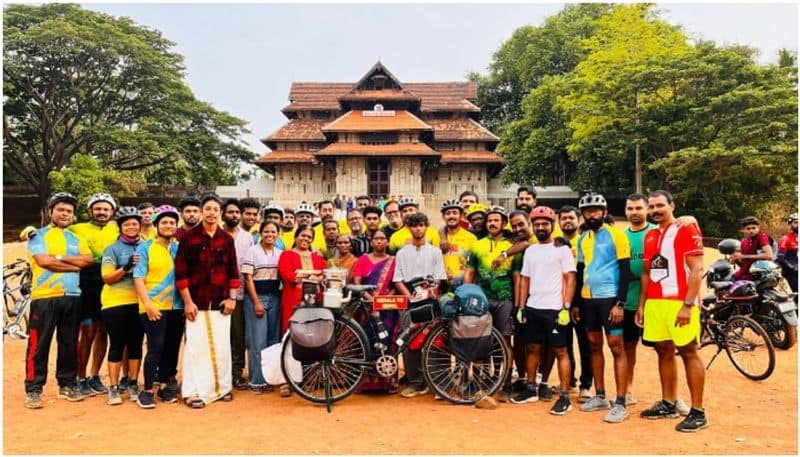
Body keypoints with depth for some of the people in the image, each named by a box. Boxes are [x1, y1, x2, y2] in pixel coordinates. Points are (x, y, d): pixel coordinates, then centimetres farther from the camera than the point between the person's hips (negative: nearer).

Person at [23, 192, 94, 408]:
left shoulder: (76, 239, 16)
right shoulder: (38, 235, 4)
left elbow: (89, 259, -2)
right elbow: (43, 261, -12)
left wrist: (59, 257, -10)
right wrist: (75, 265, -6)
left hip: (72, 297, 4)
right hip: (44, 297, -4)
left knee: (70, 344, 9)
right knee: (39, 345, -1)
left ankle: (67, 385, 20)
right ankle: (33, 390, 8)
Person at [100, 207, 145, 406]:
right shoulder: (113, 249, -1)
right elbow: (107, 278, -7)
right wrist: (125, 267, -22)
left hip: (139, 302, 3)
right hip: (116, 303, -3)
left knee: (136, 344, 9)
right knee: (117, 345, 0)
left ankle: (133, 385, 19)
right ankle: (113, 388, 9)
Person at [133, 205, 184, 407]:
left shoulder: (180, 249, 11)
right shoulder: (145, 247, 0)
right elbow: (138, 278, -7)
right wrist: (147, 303, -16)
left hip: (177, 307, 4)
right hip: (154, 307, -4)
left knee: (172, 348, 10)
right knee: (156, 348, -7)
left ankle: (164, 386, 23)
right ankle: (147, 390, 6)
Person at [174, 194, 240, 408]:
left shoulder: (226, 239, 6)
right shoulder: (189, 237, -2)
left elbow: (233, 271, 7)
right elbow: (180, 272, -4)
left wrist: (232, 297, 0)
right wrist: (188, 301, -8)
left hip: (220, 302, 2)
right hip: (196, 302, -2)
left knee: (221, 345, 8)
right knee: (195, 346, 0)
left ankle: (222, 386, 22)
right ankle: (194, 391, 10)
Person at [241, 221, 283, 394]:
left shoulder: (281, 253, 10)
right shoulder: (252, 251, -2)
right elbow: (248, 278, -7)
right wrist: (256, 302, -13)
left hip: (275, 297, 5)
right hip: (255, 297, -4)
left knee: (273, 339, 7)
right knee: (258, 340, -4)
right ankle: (257, 381, 4)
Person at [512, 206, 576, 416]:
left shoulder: (562, 249, -3)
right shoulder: (530, 251, 12)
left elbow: (570, 279, -7)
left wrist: (566, 308, -15)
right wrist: (521, 307, 9)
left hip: (554, 309, -5)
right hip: (532, 308, 5)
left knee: (560, 351, 0)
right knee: (533, 348, 12)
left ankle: (565, 397, 4)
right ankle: (531, 389, 24)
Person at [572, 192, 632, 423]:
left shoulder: (615, 235, -7)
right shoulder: (582, 239, 12)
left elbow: (625, 270, -10)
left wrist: (620, 303, -16)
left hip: (609, 298, -6)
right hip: (588, 299, 7)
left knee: (616, 348, -3)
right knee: (594, 346, 11)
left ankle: (620, 404, 1)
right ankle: (600, 396, 22)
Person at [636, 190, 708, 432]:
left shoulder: (687, 230, -6)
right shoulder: (650, 236, 15)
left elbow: (696, 270, -12)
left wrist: (688, 305, -18)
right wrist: (641, 304, 14)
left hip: (680, 302, -7)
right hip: (655, 303, 7)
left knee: (689, 352, -1)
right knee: (664, 351, 12)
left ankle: (698, 412, 6)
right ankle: (668, 404, 22)